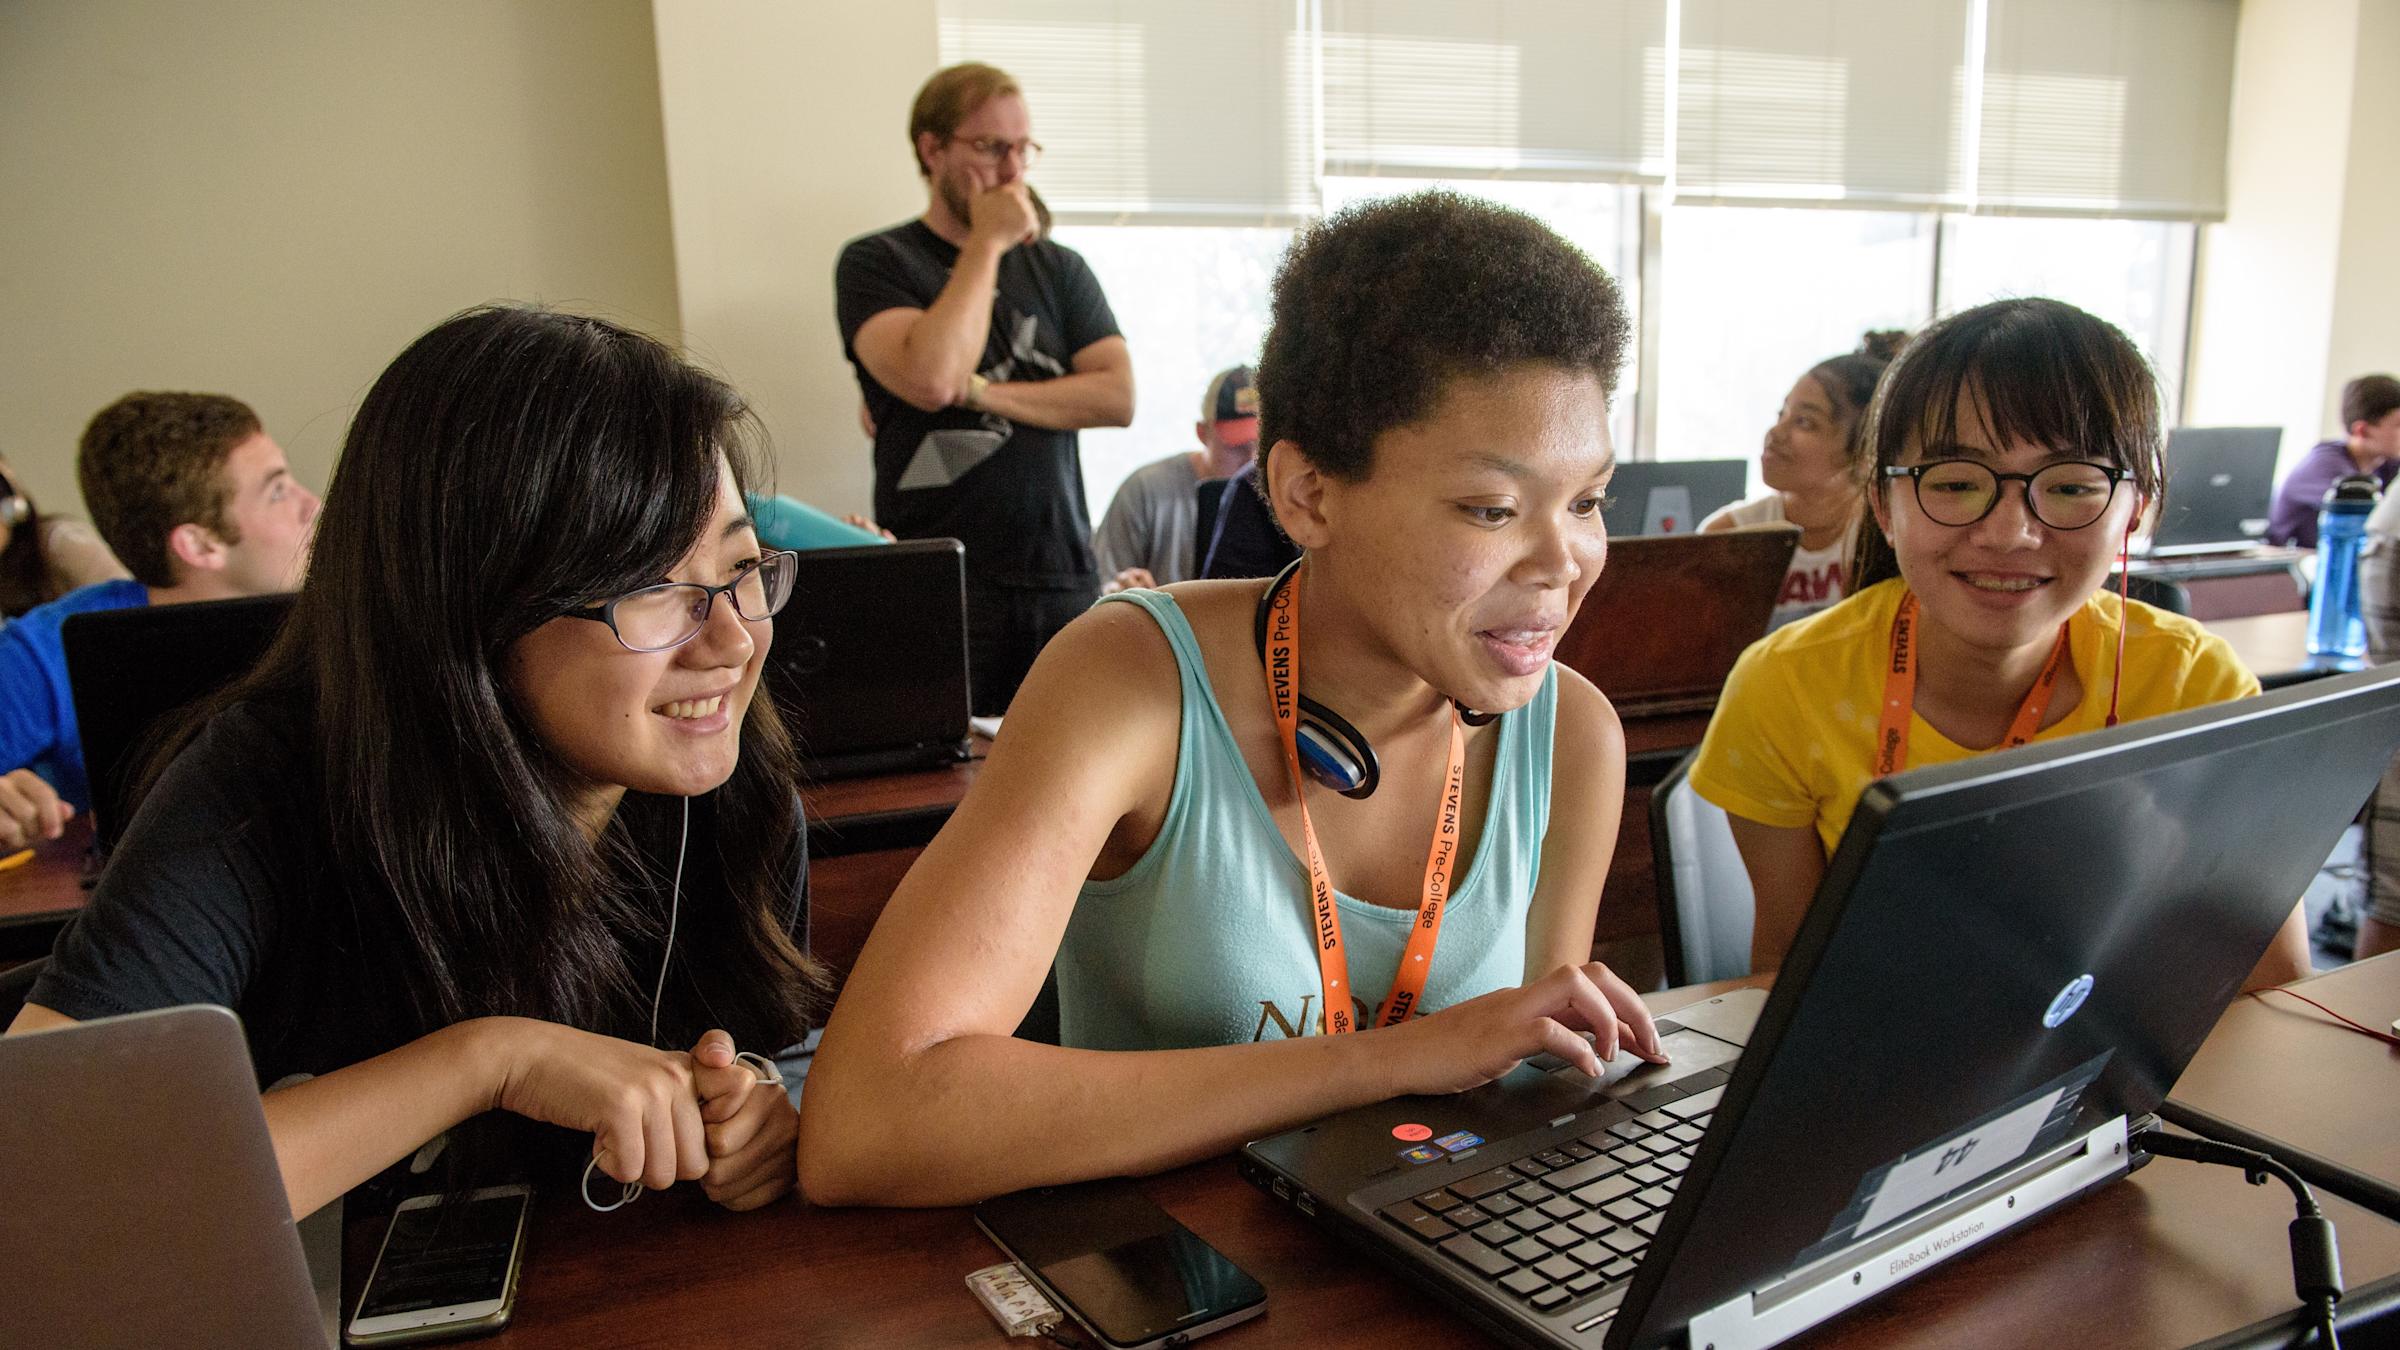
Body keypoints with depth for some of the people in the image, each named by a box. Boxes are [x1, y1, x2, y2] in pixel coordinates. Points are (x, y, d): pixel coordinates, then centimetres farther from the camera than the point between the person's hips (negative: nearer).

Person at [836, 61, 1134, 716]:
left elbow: (1117, 396, 1)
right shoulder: (874, 263, 3)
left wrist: (979, 393, -8)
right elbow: (931, 377, -16)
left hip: (1063, 577, 3)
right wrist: (987, 244, -6)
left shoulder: (1059, 268, 15)